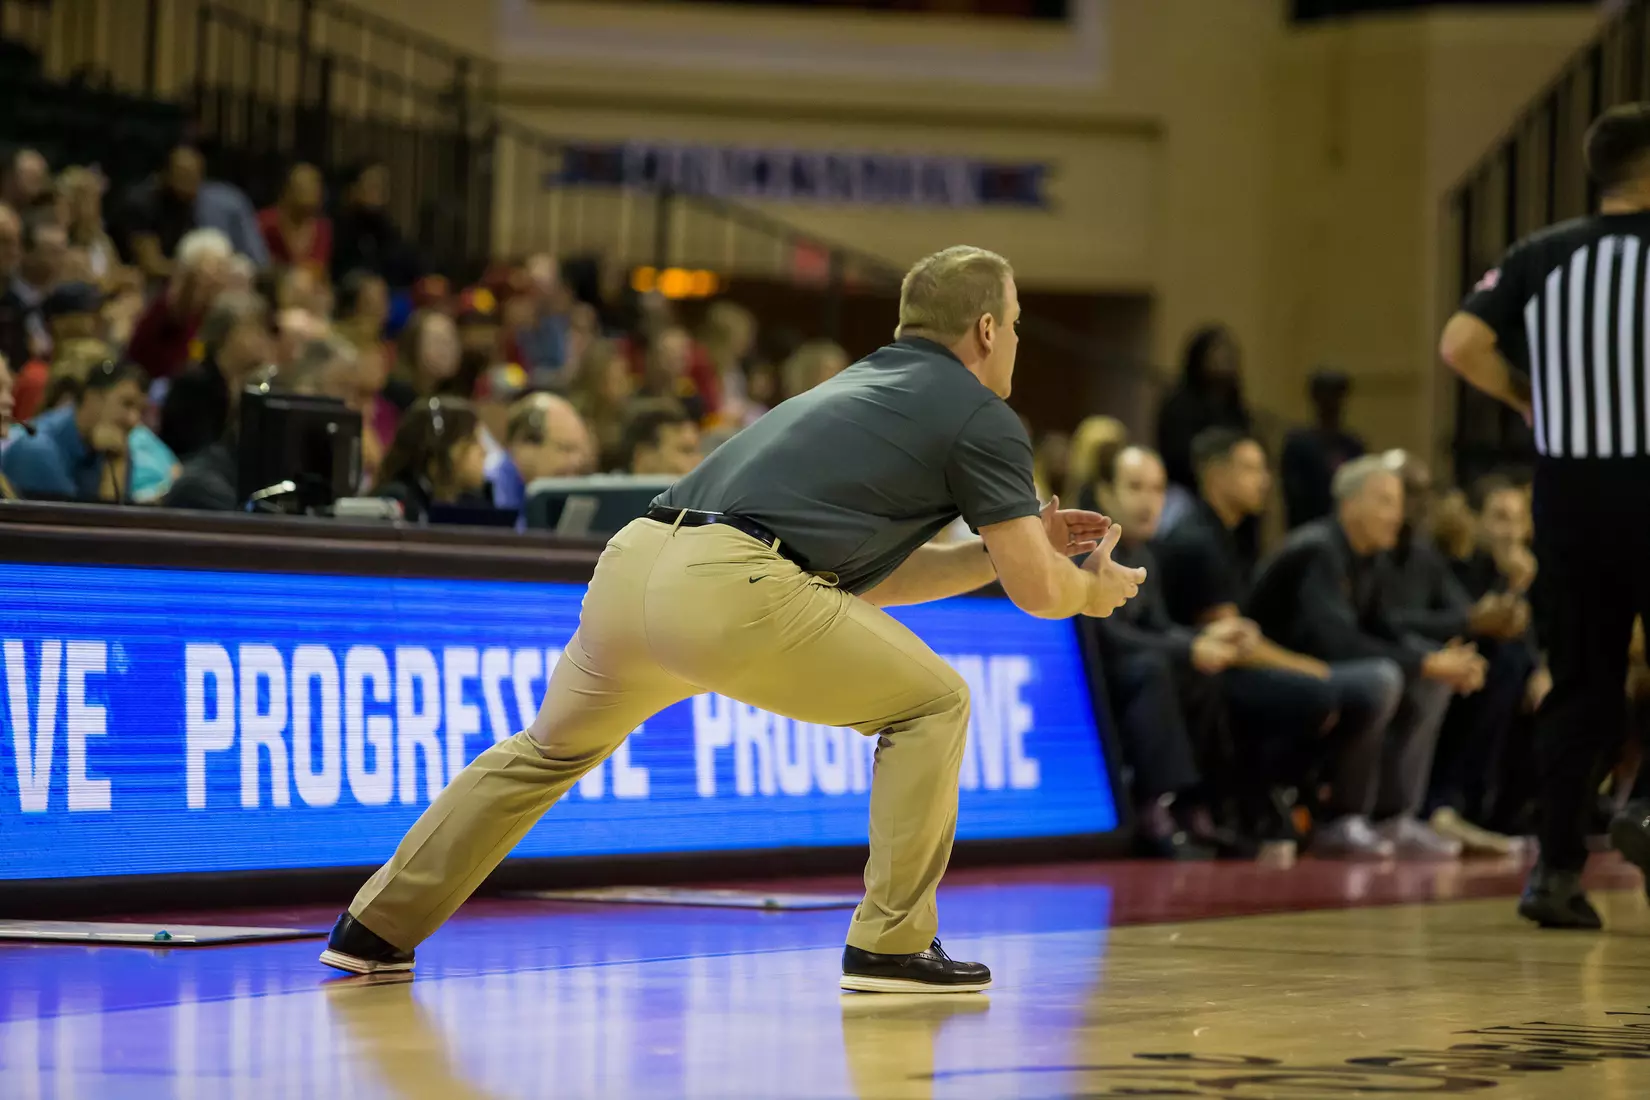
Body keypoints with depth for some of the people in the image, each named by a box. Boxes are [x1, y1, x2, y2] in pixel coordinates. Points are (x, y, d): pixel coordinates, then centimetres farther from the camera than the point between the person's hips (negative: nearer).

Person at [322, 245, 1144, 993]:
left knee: (547, 750, 28)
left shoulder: (864, 385, 32)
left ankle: (376, 929, 31)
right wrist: (1094, 591, 28)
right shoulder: (982, 418, 9)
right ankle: (890, 945, 7)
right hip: (731, 587, -8)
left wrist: (1019, 541, 37)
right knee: (932, 702, 9)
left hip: (632, 563, 8)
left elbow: (867, 576, 37)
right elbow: (1038, 591, 7)